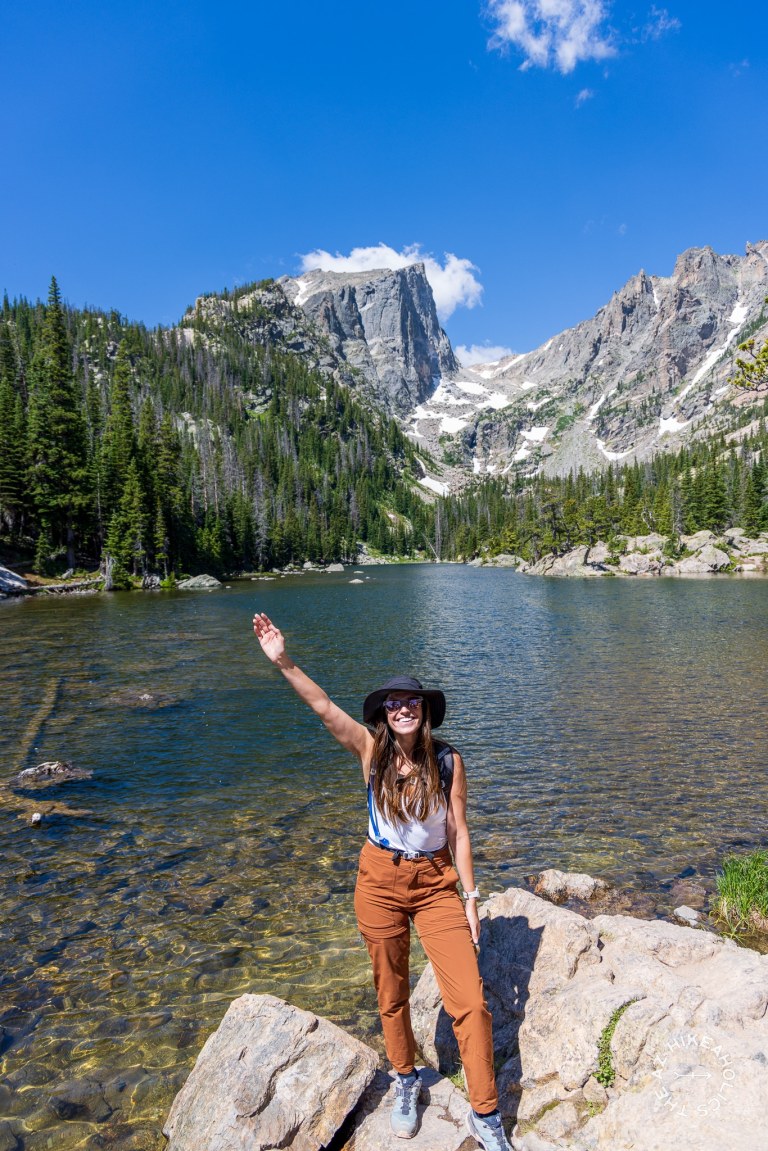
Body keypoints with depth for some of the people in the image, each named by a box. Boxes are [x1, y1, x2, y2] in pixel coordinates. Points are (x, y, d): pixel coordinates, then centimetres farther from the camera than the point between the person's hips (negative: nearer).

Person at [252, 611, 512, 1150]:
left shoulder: (448, 760, -10)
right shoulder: (372, 751, -10)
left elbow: (458, 831, -5)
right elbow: (324, 707, -24)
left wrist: (470, 896, -3)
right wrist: (284, 661, -35)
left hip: (436, 882, 0)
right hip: (380, 882, 1)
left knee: (470, 999, -2)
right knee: (392, 994, 18)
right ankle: (406, 1080, 45)